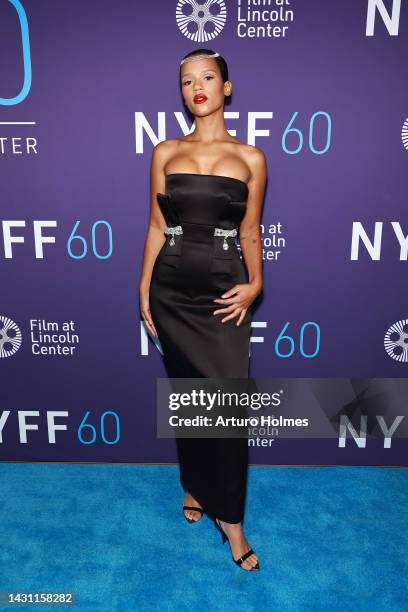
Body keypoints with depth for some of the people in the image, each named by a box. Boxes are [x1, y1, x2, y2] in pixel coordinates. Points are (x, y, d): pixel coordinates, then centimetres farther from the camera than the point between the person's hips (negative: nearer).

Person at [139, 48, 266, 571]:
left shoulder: (250, 157, 5)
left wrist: (255, 284, -10)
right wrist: (144, 291, 4)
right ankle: (194, 484, 35)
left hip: (224, 288, -1)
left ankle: (229, 517, 13)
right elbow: (156, 226, 7)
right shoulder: (165, 152, 8)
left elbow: (250, 232, 6)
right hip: (172, 289, 2)